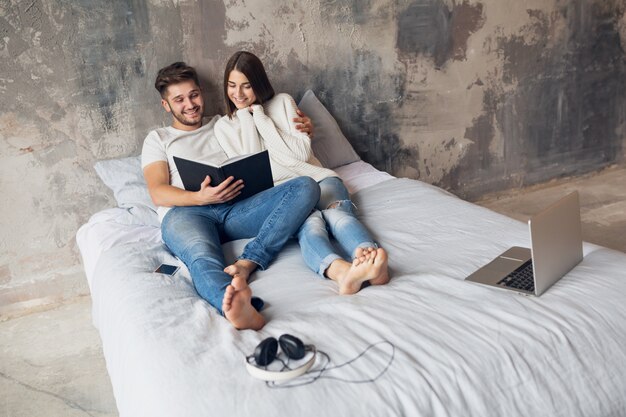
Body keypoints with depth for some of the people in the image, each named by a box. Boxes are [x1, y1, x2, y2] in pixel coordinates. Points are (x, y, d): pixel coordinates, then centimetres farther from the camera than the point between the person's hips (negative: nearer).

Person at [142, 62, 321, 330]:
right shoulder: (158, 139, 24)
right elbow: (158, 193, 7)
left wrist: (302, 130, 11)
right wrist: (201, 197, -14)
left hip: (237, 207, 4)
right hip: (185, 212, -3)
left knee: (306, 186, -22)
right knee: (203, 258, -40)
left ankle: (247, 263, -39)